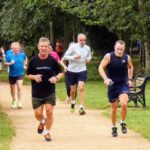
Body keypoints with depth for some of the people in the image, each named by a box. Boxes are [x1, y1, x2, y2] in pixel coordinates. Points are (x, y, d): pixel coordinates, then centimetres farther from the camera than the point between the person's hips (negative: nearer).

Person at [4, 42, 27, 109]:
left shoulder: (22, 54, -3)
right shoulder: (9, 55, -9)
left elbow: (25, 58, 20)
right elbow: (5, 63, -8)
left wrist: (24, 65, 10)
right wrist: (10, 63, -26)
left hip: (20, 74, -1)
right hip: (12, 74, 1)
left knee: (19, 87, -18)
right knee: (13, 88, 13)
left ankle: (19, 101, -13)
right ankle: (14, 101, 34)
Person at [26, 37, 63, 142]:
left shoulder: (52, 60, -5)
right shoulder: (33, 61, -5)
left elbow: (60, 73, 4)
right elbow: (28, 75, 4)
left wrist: (56, 78, -18)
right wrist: (34, 77, -18)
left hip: (50, 92, 0)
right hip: (37, 93, 1)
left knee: (49, 111, -7)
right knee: (38, 114, 0)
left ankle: (47, 132, 13)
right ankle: (42, 122, 37)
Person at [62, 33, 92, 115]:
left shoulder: (87, 48, 0)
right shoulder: (73, 47, -11)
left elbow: (89, 57, 18)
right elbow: (65, 56, -11)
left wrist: (88, 59, -5)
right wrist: (74, 57, -26)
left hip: (82, 70, 1)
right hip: (72, 71, -1)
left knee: (81, 88, -15)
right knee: (73, 90, 11)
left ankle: (81, 107, -14)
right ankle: (73, 102, 41)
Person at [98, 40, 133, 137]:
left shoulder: (127, 58, -4)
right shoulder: (109, 56, -12)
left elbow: (130, 67, 17)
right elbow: (101, 68, -14)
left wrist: (130, 79, 9)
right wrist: (105, 79, -28)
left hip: (123, 84, 0)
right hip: (112, 85, 0)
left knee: (124, 104, -22)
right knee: (114, 108, 8)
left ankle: (123, 123, 2)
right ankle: (114, 127, 28)